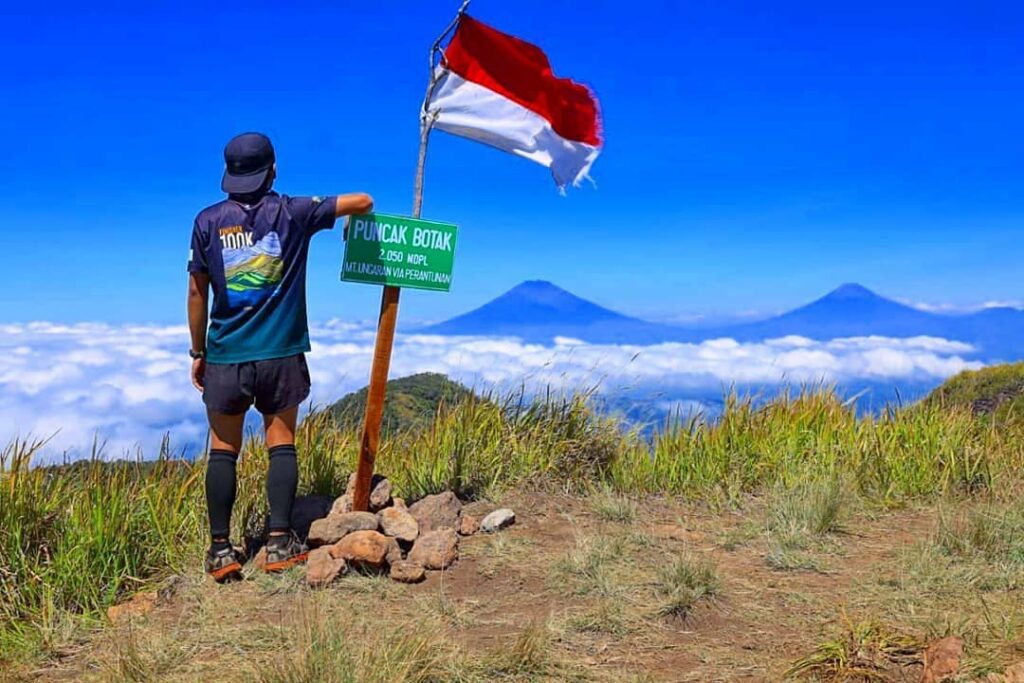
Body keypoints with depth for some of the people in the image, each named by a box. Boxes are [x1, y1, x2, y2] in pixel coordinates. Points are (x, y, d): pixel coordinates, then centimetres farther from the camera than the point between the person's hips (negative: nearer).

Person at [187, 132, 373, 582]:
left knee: (223, 450, 8)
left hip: (226, 355, 1)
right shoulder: (294, 213, -1)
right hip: (281, 355, -1)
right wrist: (352, 222, 27)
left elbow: (197, 292, 4)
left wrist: (197, 351, 13)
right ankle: (280, 543, 4)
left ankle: (220, 549, 9)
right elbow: (363, 201, 4)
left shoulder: (209, 221, 2)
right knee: (281, 445, 7)